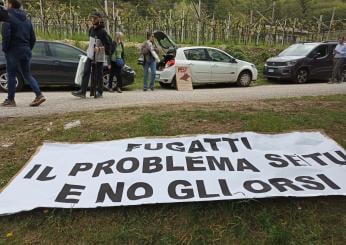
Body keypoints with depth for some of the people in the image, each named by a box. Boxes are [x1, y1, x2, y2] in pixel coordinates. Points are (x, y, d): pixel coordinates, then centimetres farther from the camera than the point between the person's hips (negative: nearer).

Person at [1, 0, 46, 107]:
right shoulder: (26, 20, 15)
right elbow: (33, 38, 13)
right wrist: (28, 49, 16)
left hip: (13, 51, -6)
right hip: (25, 51, 6)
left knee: (11, 75, 2)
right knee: (27, 75, 10)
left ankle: (10, 99, 8)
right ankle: (39, 95, -5)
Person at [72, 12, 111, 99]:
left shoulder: (102, 32, -12)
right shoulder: (91, 29, 10)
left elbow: (108, 45, -14)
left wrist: (99, 48, -22)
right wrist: (91, 48, 15)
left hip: (99, 57, -6)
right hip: (90, 55, 6)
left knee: (98, 75, 2)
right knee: (86, 73, -1)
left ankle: (99, 92, 15)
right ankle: (82, 91, -1)